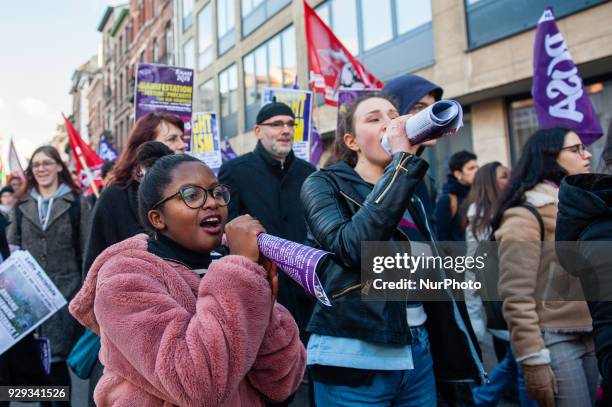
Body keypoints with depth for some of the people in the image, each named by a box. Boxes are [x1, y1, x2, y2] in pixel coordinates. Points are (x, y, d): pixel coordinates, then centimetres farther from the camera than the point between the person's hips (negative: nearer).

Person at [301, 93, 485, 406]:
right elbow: (351, 247, -25)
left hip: (418, 355, 6)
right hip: (354, 358, -5)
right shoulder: (324, 184, -5)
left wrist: (453, 369, 12)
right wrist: (404, 160, -21)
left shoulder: (409, 197, 11)